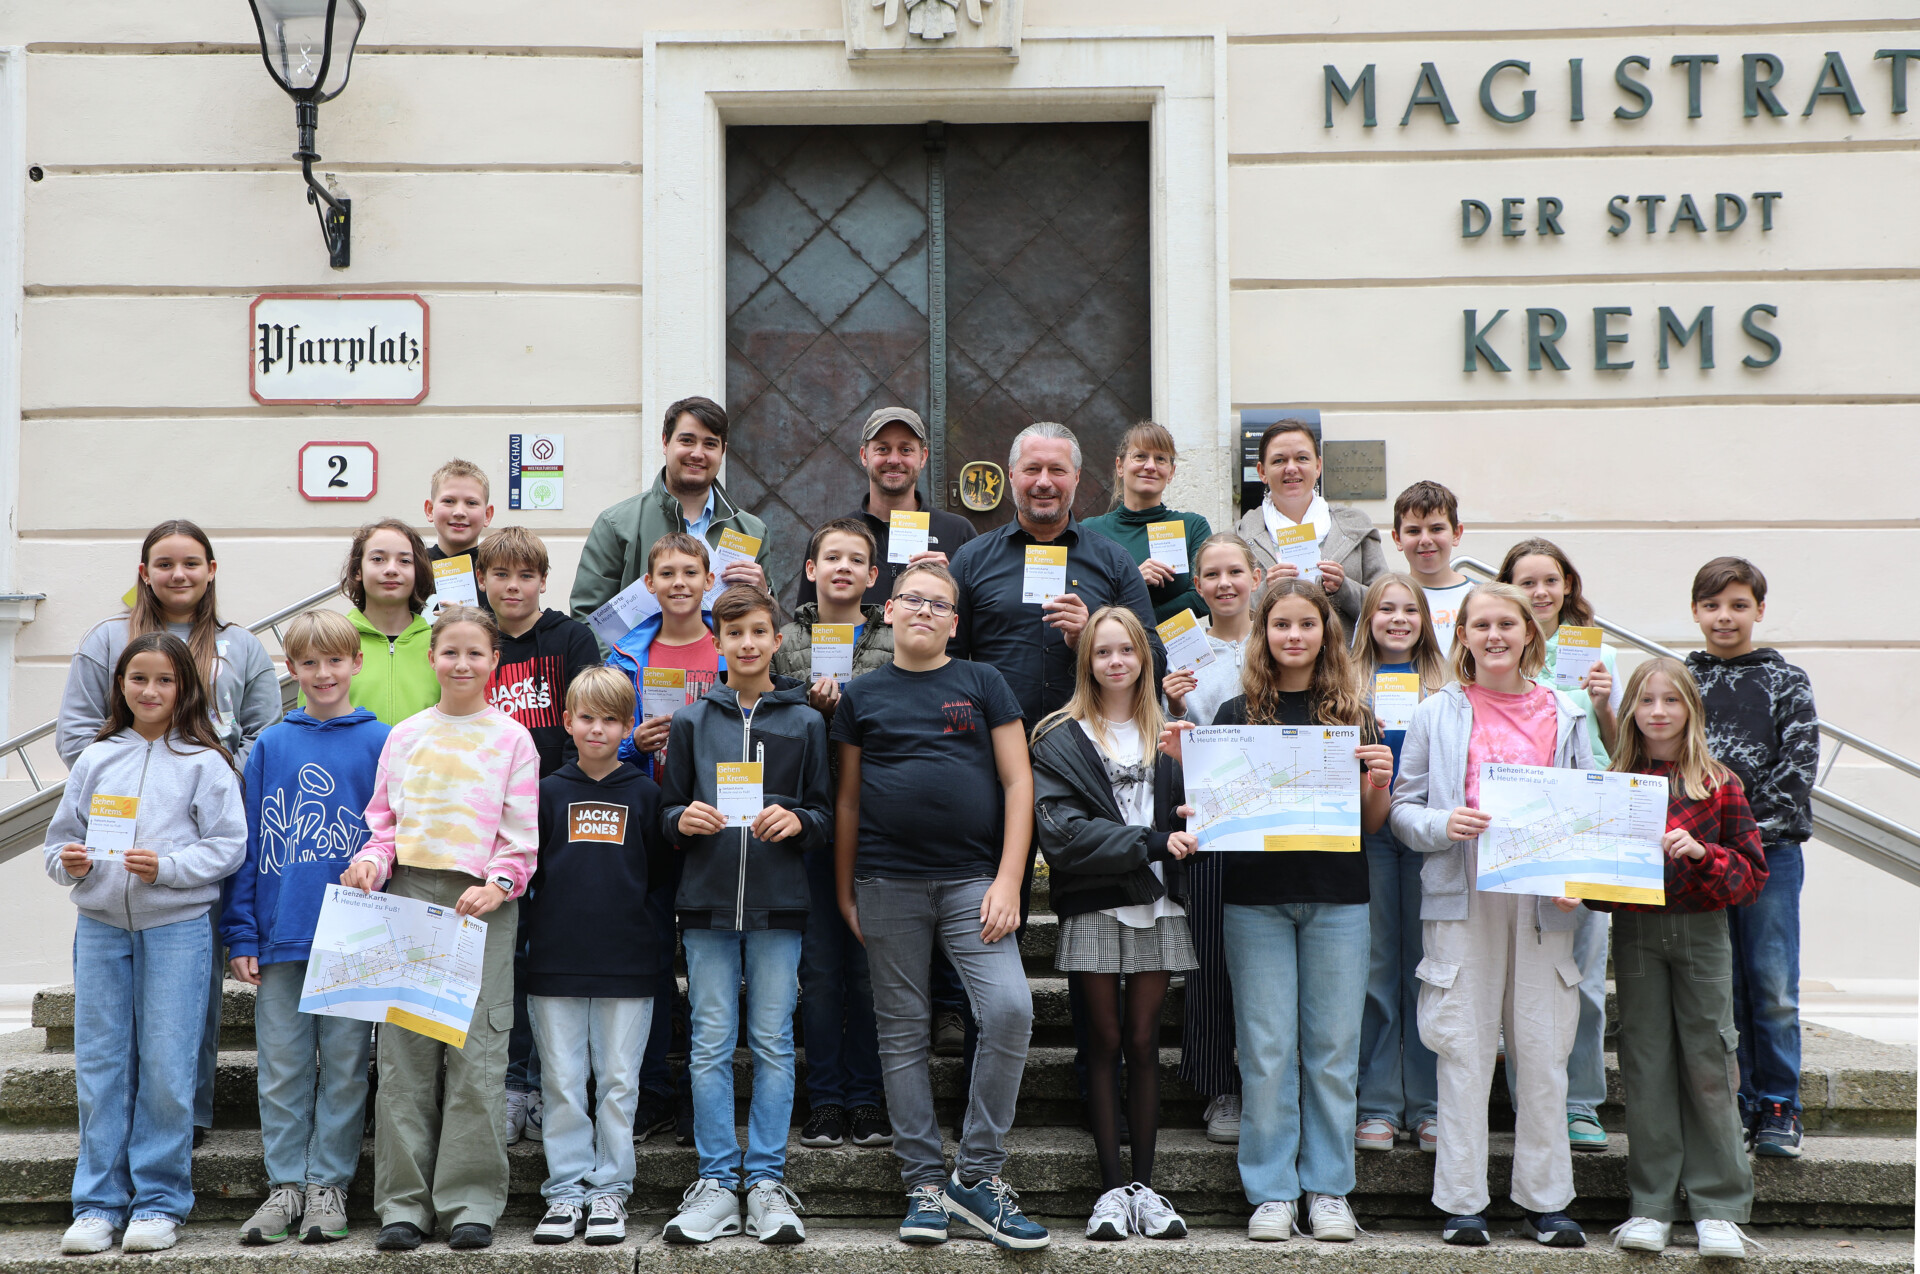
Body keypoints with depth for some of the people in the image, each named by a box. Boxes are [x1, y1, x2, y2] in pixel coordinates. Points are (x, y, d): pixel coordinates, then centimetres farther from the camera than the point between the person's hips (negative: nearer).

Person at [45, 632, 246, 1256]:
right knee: (100, 1066, 6)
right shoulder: (95, 759, 11)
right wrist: (70, 863, -7)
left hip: (177, 927, -3)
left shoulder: (204, 762, 1)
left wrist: (167, 866, -16)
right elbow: (61, 837, 14)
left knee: (166, 1068, -1)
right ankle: (98, 1203, 15)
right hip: (100, 927, 3)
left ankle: (160, 1201, 10)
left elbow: (227, 846, -4)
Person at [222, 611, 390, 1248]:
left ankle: (328, 1184, 15)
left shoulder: (381, 743, 1)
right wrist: (241, 934, 1)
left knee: (344, 1065, 5)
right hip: (280, 935, 2)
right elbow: (247, 844, 8)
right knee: (282, 1067, 7)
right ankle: (285, 1184, 16)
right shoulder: (269, 747, 7)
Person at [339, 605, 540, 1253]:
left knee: (476, 1053, -4)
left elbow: (522, 835, 2)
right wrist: (371, 863, -3)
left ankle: (471, 1202, 4)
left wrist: (498, 883, -14)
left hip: (483, 904, -3)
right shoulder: (405, 736, 13)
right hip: (409, 895, 3)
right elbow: (384, 820, 16)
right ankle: (404, 1202, 9)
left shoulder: (511, 738, 5)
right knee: (403, 1053, 2)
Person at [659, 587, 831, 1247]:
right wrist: (683, 820, -10)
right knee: (710, 1044, 2)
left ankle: (767, 1179, 8)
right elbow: (667, 809, 12)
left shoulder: (805, 722, 8)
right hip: (706, 901, 1)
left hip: (778, 902, -1)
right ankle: (716, 1181, 9)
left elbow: (827, 814, 7)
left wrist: (796, 821, -14)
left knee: (773, 1044, 1)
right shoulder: (691, 720, 10)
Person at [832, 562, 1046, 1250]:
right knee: (903, 1033, 4)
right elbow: (848, 799, 13)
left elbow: (1017, 781, 3)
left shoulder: (982, 683, 7)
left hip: (972, 879, -1)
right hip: (888, 884, 1)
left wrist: (1008, 879, -5)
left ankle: (977, 1173, -2)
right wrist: (844, 892, 9)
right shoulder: (862, 695, 10)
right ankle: (924, 1184, 14)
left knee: (1010, 1009, -16)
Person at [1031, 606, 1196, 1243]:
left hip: (1156, 904, 2)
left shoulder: (1168, 733, 14)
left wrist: (1186, 832, -10)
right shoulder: (1061, 738, 3)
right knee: (1105, 1041, 2)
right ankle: (1112, 1186, 6)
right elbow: (1061, 830, -10)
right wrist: (1151, 842, -15)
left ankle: (1144, 1184, 8)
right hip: (1093, 908, -2)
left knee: (1144, 1042, 4)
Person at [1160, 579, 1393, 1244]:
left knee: (1332, 1048, 4)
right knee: (1267, 1051, 2)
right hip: (1256, 897, -1)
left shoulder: (1353, 715, 7)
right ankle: (1272, 1191, 11)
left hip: (1336, 896, 1)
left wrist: (1379, 780, -11)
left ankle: (1329, 1189, 15)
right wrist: (1188, 763, -9)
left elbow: (1372, 823, 8)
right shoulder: (1236, 715, 5)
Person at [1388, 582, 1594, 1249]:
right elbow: (1402, 806, 6)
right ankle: (1462, 1203, 8)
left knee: (1543, 1048, 4)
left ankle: (1545, 1200, 15)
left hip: (1543, 899, 2)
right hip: (1462, 898, -1)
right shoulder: (1437, 713, 6)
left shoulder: (1564, 716, 11)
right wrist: (1441, 825, -14)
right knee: (1464, 1046, 0)